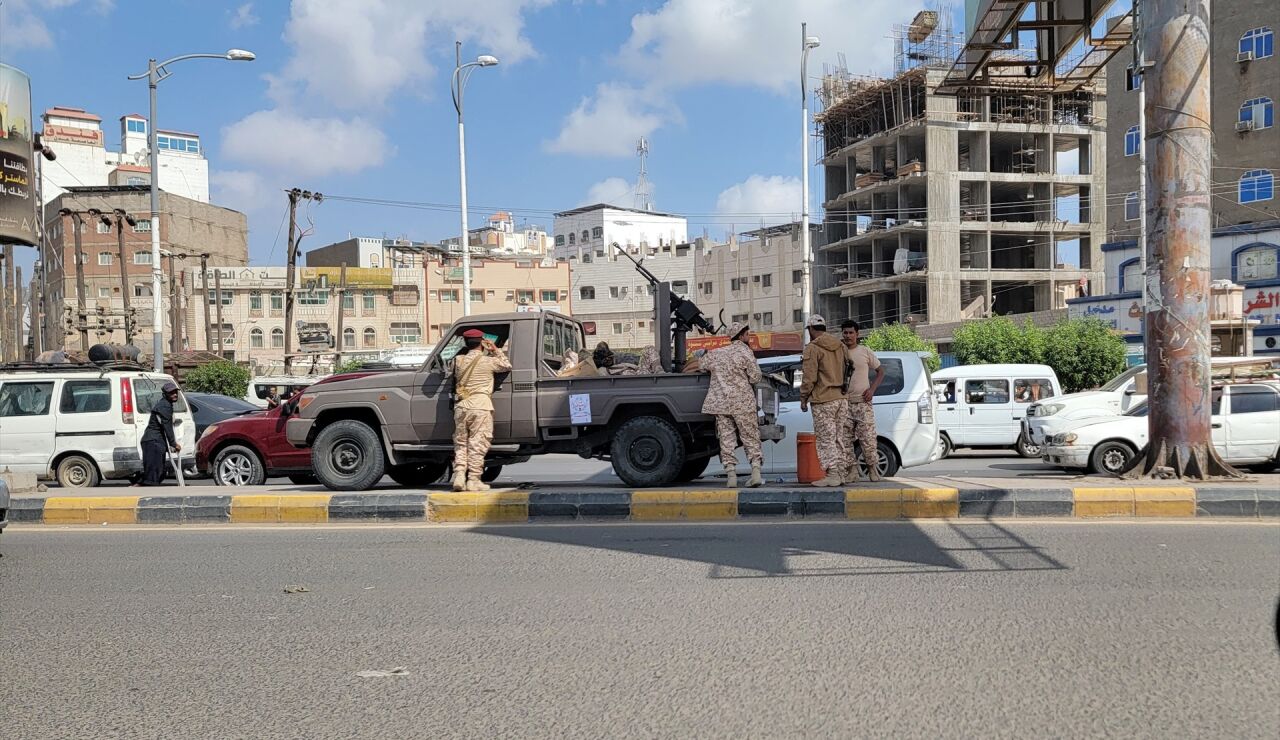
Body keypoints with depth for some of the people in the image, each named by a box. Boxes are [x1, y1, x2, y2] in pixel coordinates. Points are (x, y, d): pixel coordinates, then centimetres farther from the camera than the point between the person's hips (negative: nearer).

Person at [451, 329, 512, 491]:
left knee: (460, 442, 13)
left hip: (461, 406, 4)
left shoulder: (458, 361, 5)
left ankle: (459, 476, 5)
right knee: (478, 443, 0)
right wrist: (495, 349, 17)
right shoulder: (488, 361, -4)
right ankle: (473, 480, 0)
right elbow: (507, 366, 10)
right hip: (481, 406, -4)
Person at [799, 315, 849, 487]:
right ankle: (841, 473, 16)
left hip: (823, 401, -7)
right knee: (838, 438, 13)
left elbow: (809, 377, -13)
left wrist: (803, 398, -3)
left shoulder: (812, 348, -10)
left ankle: (832, 475, -7)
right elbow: (845, 371, 17)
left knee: (826, 439, -4)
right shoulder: (839, 346, 13)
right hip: (841, 398, 7)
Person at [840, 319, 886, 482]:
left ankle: (873, 468, 6)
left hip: (863, 402, -2)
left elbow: (880, 371, 12)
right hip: (844, 402, 2)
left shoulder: (865, 352, 4)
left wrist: (872, 389, -2)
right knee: (846, 439, 1)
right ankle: (853, 471, 8)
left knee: (868, 437, -6)